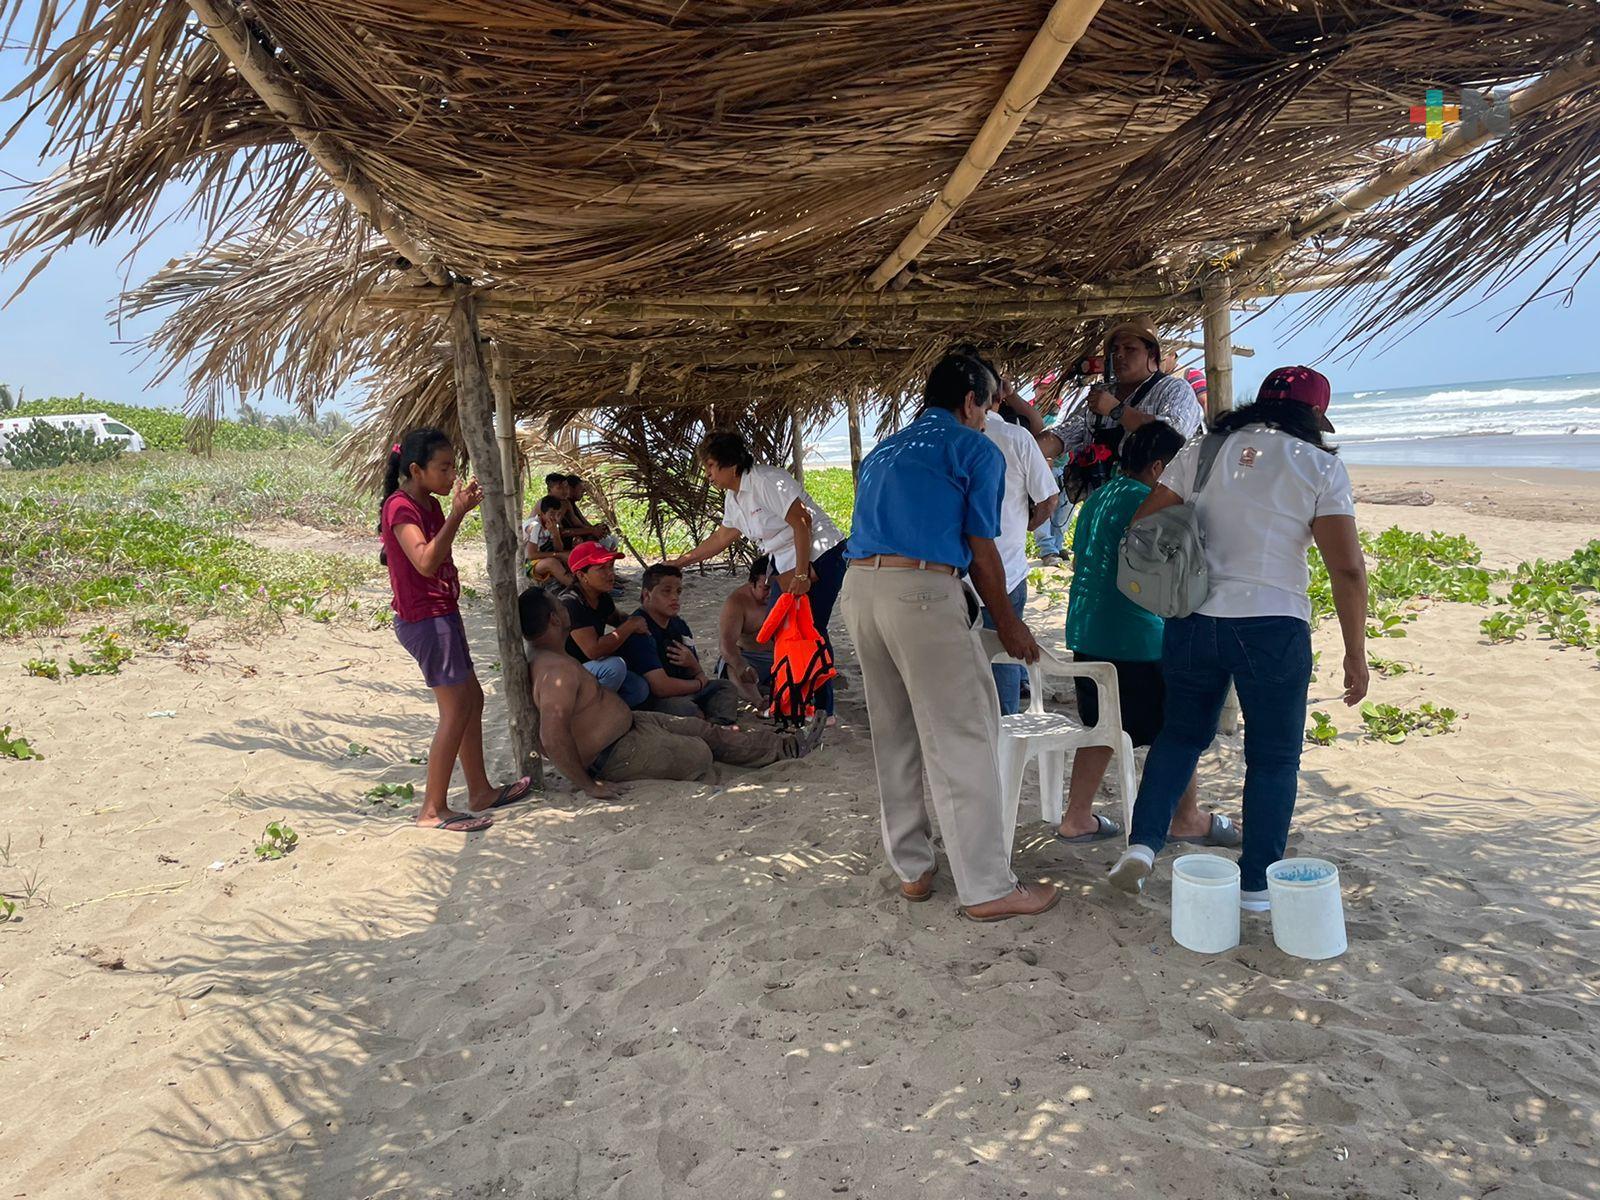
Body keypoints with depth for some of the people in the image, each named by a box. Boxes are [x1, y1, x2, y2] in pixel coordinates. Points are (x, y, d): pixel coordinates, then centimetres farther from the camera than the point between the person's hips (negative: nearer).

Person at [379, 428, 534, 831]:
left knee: (472, 699, 14)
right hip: (425, 619, -10)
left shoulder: (429, 504, 13)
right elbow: (425, 562, -29)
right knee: (456, 710, -8)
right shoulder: (400, 507, -16)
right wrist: (457, 514, -29)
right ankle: (433, 810, -1)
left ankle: (481, 791, 24)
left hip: (442, 614, 10)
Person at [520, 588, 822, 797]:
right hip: (616, 756, -12)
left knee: (705, 730, 14)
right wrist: (587, 784, -32)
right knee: (699, 754, 0)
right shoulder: (557, 670, -31)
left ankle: (788, 745, 24)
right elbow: (552, 736, -39)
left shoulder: (551, 658, 5)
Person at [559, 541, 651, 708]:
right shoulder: (571, 603, -24)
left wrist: (639, 623, 6)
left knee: (640, 689, -12)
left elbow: (617, 619, 27)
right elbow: (593, 650, -32)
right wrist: (632, 625, -22)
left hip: (591, 668, 8)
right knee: (615, 666, -32)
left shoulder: (603, 598, 3)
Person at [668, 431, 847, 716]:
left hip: (819, 557, -10)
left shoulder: (768, 481, -18)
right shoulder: (733, 498, 11)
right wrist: (681, 561, 24)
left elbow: (802, 523, -22)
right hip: (788, 566, 10)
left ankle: (822, 710, -4)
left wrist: (802, 575, -24)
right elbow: (721, 538, 24)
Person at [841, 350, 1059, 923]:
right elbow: (981, 552, 2)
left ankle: (911, 869, 24)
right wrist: (1007, 623, 15)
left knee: (893, 736, 15)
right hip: (923, 590, -7)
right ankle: (987, 889, 4)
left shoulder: (883, 450, 25)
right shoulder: (976, 450, 5)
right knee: (962, 741, -1)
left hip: (858, 585, 7)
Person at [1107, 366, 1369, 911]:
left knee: (1181, 734, 21)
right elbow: (1347, 569, -8)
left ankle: (1142, 843, 11)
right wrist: (1355, 652, -1)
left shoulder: (1202, 452, 6)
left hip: (1193, 621, 3)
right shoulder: (1320, 466, -2)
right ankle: (1256, 885, 18)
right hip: (1272, 628, -3)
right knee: (1273, 757, 12)